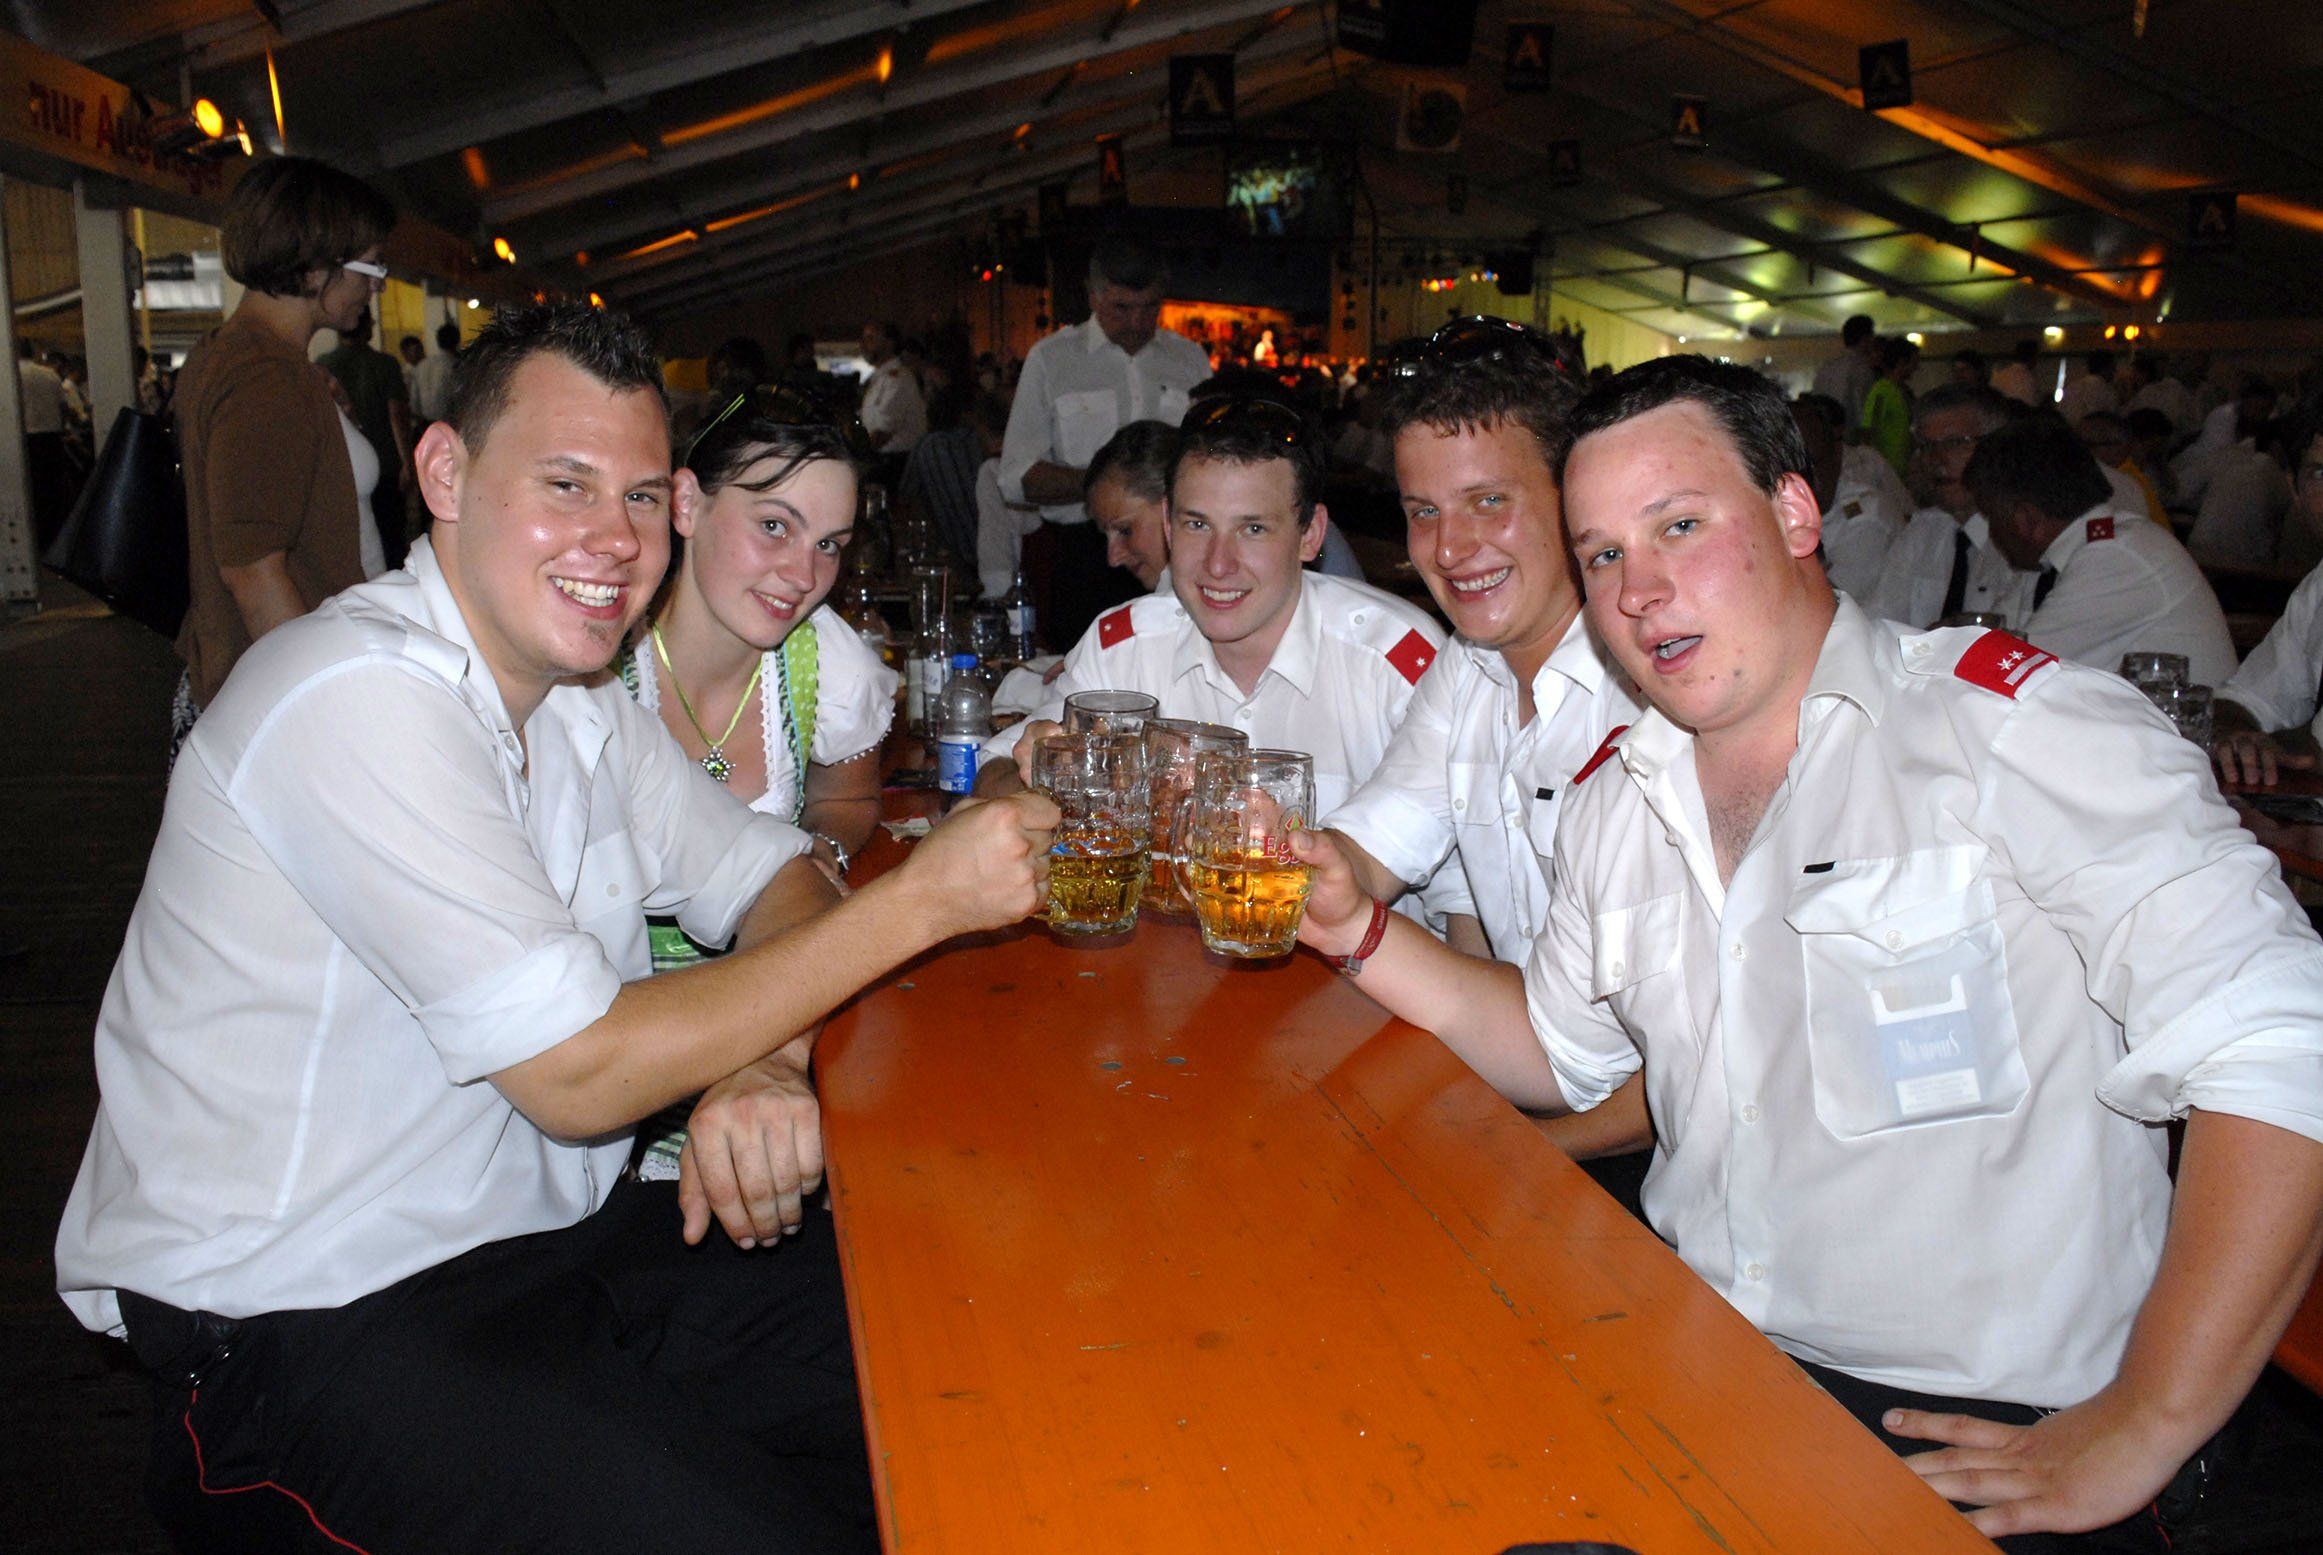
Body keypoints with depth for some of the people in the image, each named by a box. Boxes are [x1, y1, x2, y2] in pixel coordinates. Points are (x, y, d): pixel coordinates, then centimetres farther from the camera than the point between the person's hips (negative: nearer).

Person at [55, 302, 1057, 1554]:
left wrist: (770, 1058, -14)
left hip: (544, 1238, 8)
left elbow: (765, 874, 9)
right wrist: (917, 901, -22)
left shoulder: (579, 701, 7)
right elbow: (577, 1072, -25)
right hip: (307, 1330, -7)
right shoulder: (359, 696, -22)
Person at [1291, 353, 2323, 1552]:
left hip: (1984, 1437, -4)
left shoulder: (2016, 731, -13)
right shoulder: (1616, 799, 9)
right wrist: (1361, 934, 5)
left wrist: (2142, 1431, -19)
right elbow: (1561, 1049, 20)